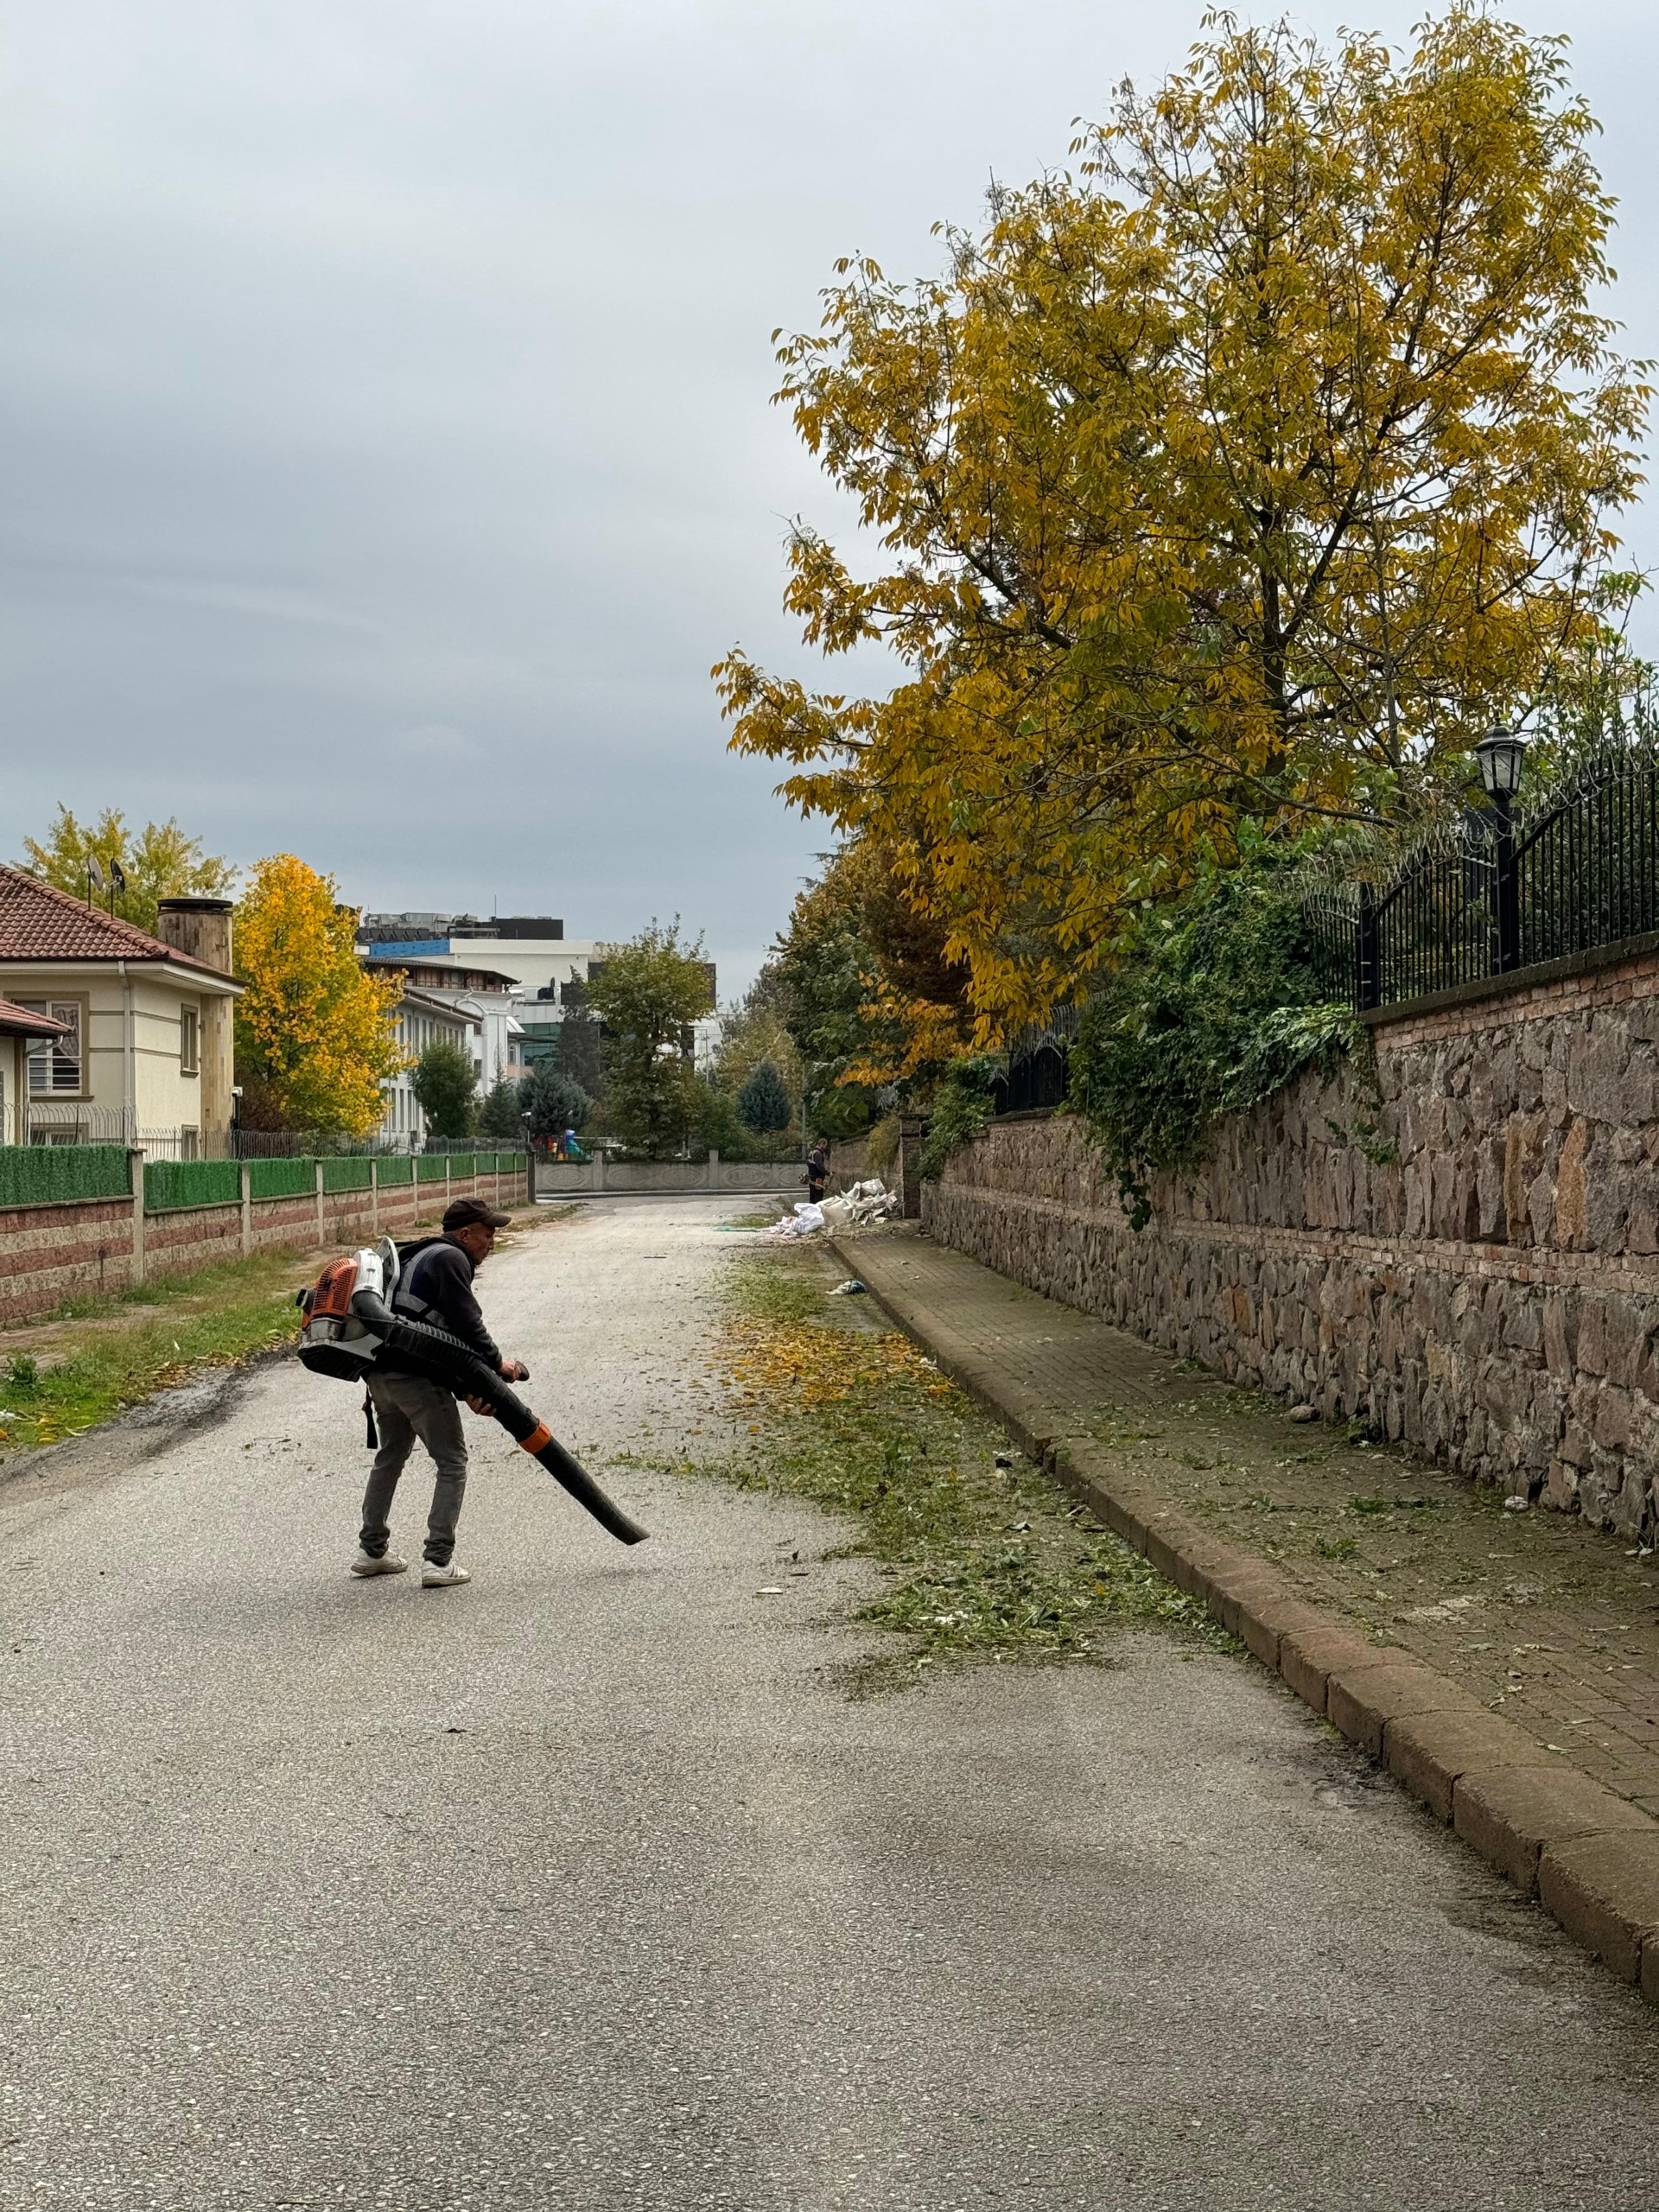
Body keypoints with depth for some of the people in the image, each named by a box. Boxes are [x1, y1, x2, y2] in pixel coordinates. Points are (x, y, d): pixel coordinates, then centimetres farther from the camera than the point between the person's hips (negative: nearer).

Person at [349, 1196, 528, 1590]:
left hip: (381, 1372, 10)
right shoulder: (451, 1259, -7)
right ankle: (439, 1560, -6)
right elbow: (467, 1323, -16)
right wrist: (496, 1362, -2)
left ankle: (372, 1550, 33)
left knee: (391, 1456, 24)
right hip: (415, 1376, -10)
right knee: (452, 1462, -2)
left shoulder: (425, 1255, 25)